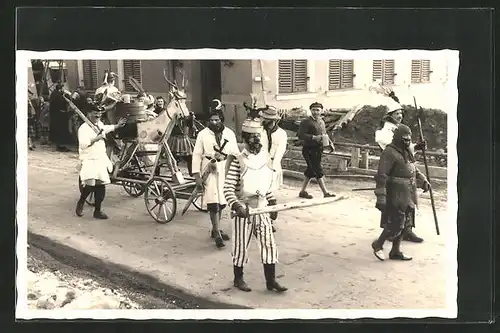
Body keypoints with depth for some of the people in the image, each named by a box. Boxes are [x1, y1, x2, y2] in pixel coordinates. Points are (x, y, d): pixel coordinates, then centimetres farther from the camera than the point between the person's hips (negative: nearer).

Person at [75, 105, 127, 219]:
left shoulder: (100, 125, 15)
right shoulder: (84, 128, -10)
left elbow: (106, 128, 41)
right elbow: (83, 143, -23)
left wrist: (117, 125, 40)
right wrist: (97, 138, -19)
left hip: (101, 160, 7)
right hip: (89, 160, -7)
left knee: (100, 186, 5)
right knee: (90, 184, -18)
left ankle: (98, 210, 14)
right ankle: (80, 203, 10)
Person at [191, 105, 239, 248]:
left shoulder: (230, 134, 3)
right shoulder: (203, 134, -4)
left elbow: (235, 153, 7)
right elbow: (197, 155, -3)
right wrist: (197, 175, -8)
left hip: (225, 171, 4)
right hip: (209, 171, -3)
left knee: (221, 203, 11)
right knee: (213, 203, -10)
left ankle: (215, 229, 28)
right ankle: (217, 235, -7)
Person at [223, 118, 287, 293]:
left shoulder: (264, 156, 5)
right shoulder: (238, 161, -13)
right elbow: (228, 188, -16)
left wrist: (272, 203, 15)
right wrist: (236, 206, -28)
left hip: (262, 209, 5)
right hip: (244, 211, -5)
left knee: (269, 244, 5)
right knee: (241, 246, 7)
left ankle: (271, 280, 15)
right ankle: (238, 279, 25)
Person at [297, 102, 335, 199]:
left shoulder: (321, 121, 15)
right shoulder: (306, 122, -11)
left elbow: (324, 134, 26)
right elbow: (301, 135, -19)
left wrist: (329, 142, 9)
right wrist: (314, 137, -27)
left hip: (318, 150, 8)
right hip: (309, 150, -8)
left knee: (311, 171, 12)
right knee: (318, 171, -7)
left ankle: (302, 191, 21)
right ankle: (325, 192, -3)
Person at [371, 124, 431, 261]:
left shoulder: (407, 153, 15)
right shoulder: (389, 153, -14)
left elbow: (414, 170, 28)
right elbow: (381, 177, -19)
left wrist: (423, 181, 11)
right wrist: (381, 198, -23)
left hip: (408, 196, 9)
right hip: (396, 196, -9)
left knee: (404, 224, 13)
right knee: (395, 225, -8)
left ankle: (395, 251, 25)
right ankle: (378, 244, 12)